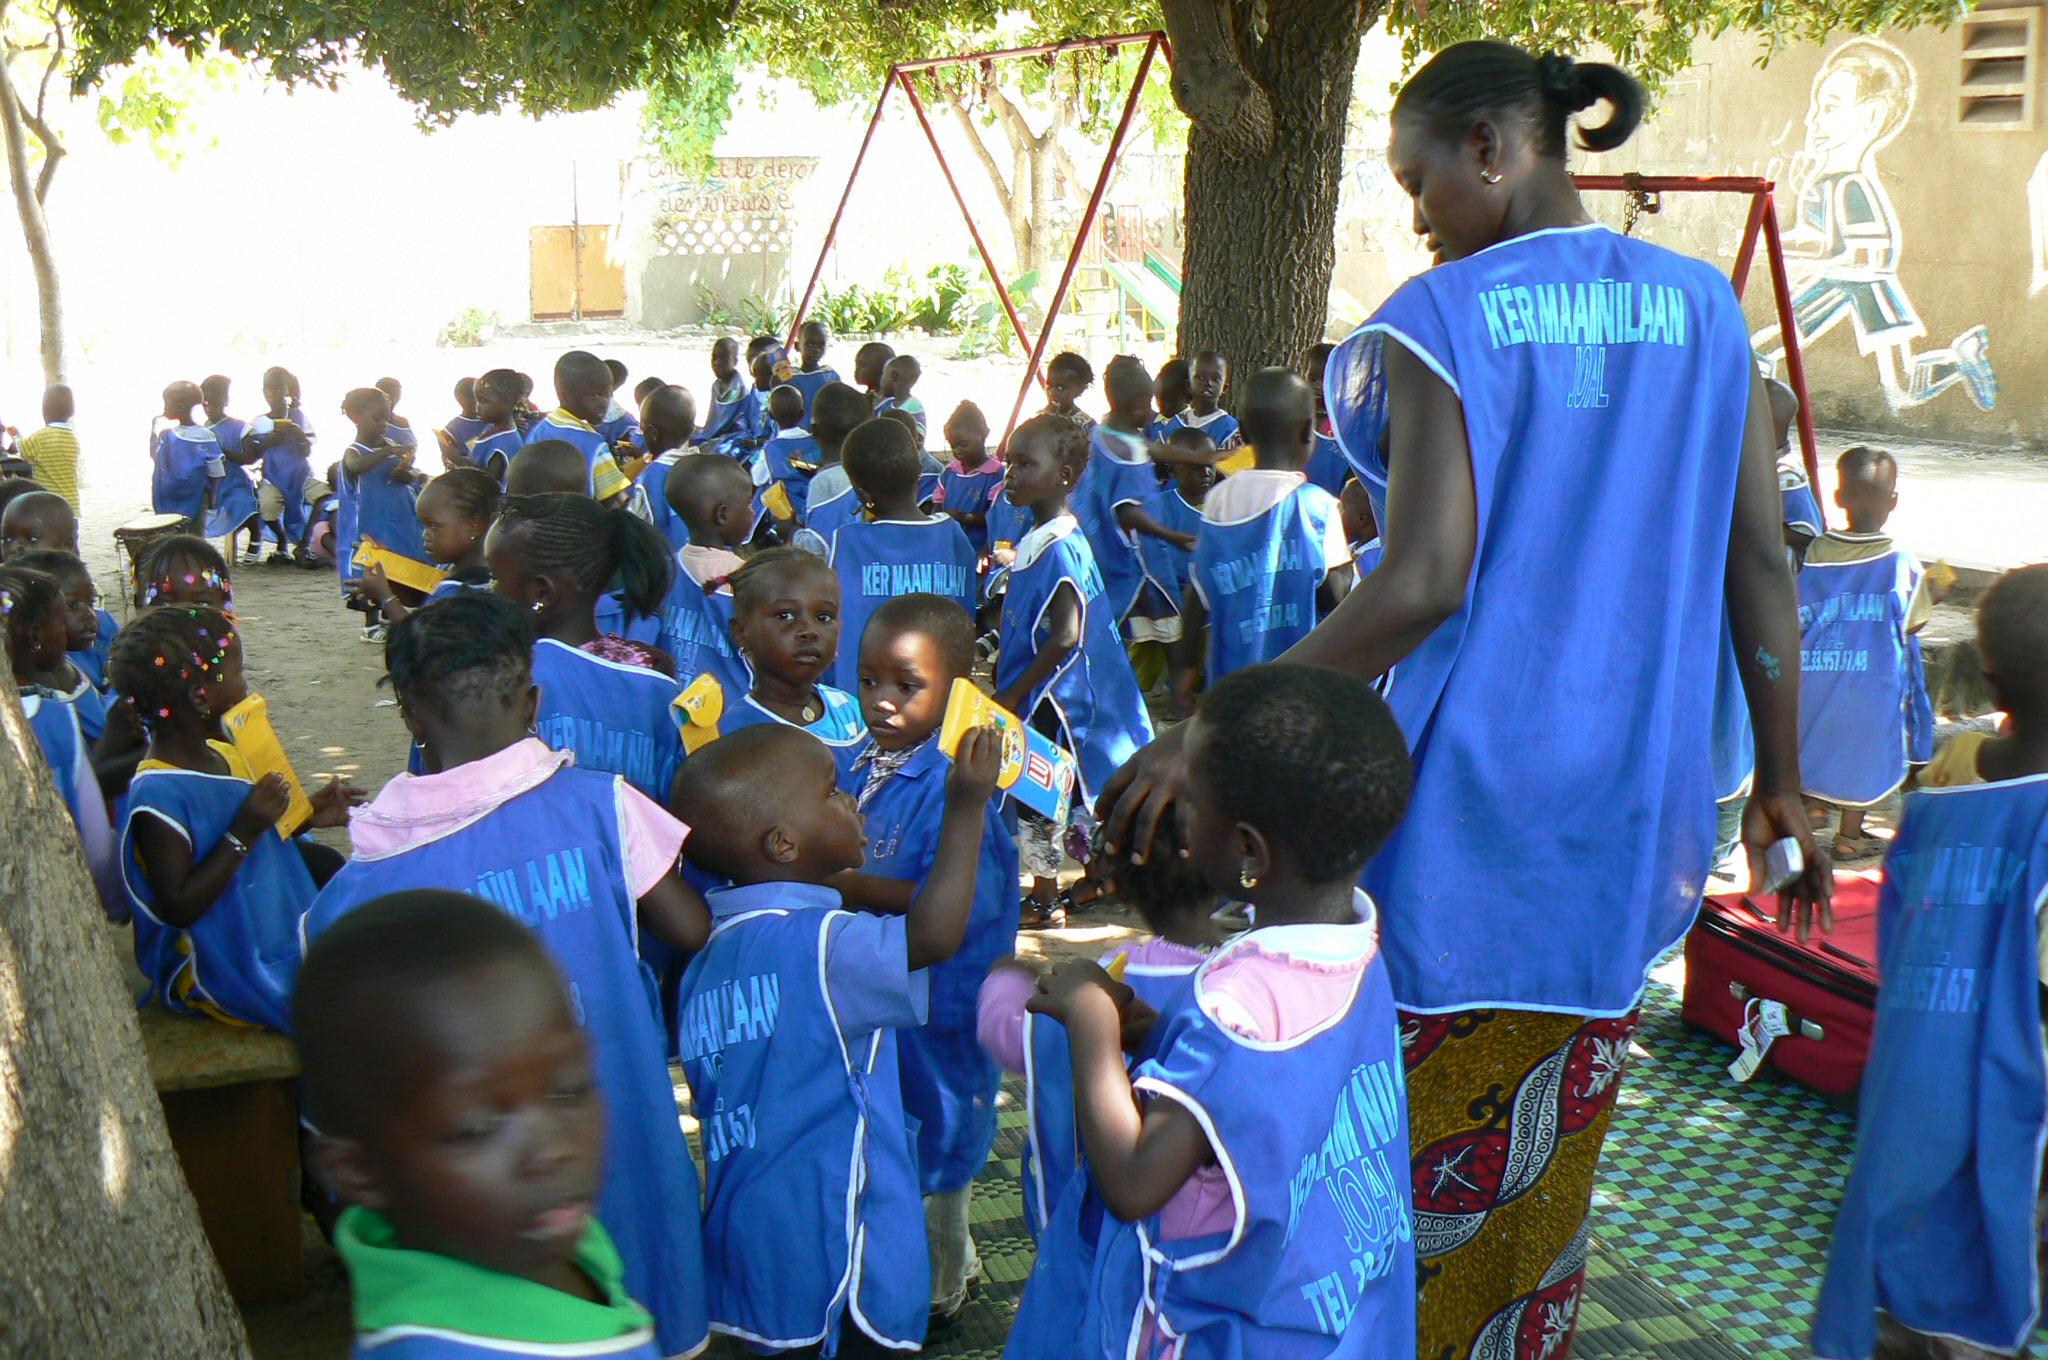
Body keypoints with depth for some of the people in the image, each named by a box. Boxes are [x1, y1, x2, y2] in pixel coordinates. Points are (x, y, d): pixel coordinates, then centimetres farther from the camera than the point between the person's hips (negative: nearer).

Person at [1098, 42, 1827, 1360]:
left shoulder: (1442, 319, -10)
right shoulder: (1703, 308, 6)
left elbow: (1426, 582, -20)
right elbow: (1762, 567, 7)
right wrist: (1780, 787, 15)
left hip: (1469, 805, -5)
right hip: (1633, 808, 6)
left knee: (1415, 1162, 7)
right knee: (1552, 1162, 17)